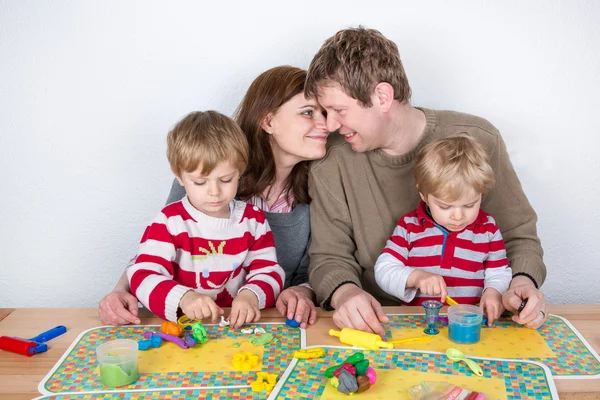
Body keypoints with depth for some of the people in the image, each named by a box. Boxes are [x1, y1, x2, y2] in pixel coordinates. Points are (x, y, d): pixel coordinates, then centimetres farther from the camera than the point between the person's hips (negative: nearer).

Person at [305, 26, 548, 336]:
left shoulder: (477, 140, -7)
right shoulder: (330, 164, -5)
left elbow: (518, 234, 3)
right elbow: (329, 256, -1)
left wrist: (523, 281, -17)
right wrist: (344, 291, -23)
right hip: (377, 323, 2)